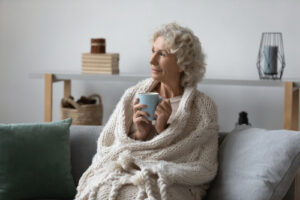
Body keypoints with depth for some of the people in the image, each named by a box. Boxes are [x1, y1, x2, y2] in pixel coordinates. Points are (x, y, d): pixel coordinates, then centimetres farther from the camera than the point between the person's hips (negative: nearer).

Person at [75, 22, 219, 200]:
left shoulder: (204, 107, 2)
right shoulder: (134, 95, 11)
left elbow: (204, 171, -3)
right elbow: (104, 149, 9)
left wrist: (164, 130, -10)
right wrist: (139, 135, -9)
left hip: (173, 186, -3)